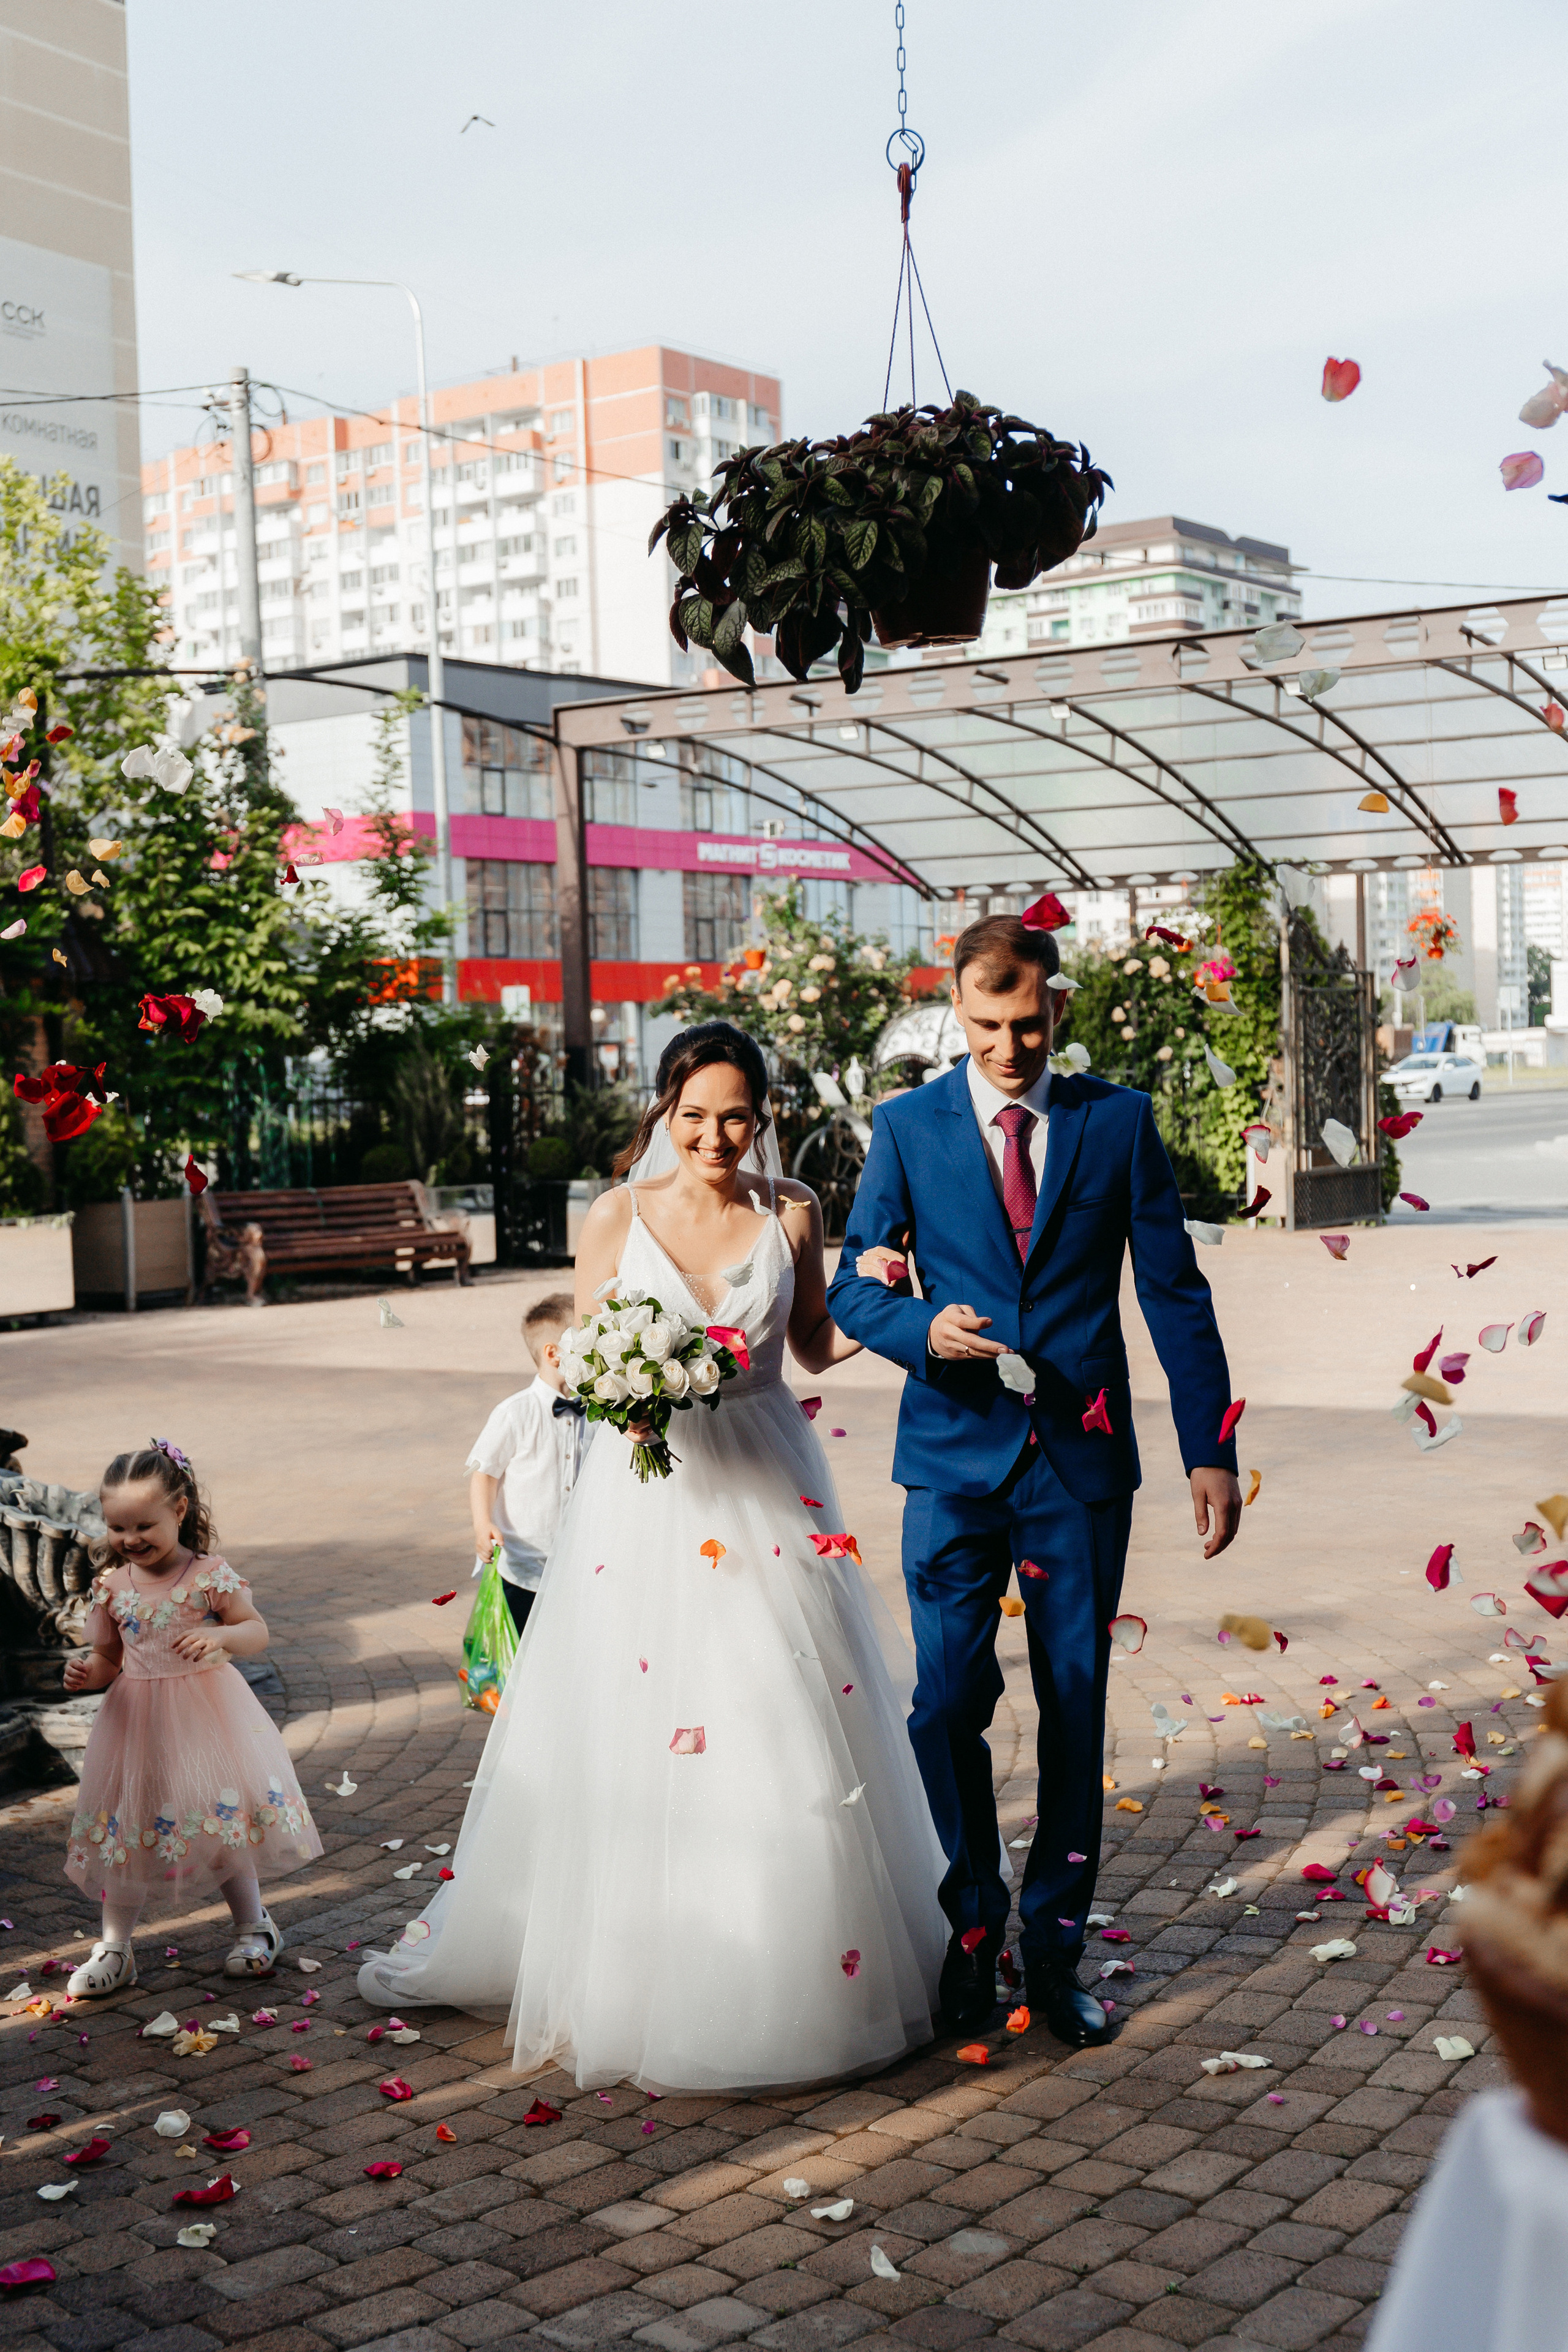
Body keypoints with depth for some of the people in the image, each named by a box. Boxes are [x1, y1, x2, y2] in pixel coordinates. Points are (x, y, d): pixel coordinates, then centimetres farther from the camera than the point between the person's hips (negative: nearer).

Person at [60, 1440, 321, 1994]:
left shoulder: (209, 1575, -11)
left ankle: (254, 1926, 23)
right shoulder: (111, 1586, -1)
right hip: (136, 1719, 3)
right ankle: (114, 1949, 18)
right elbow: (108, 1657, 9)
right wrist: (87, 1672, -14)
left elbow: (257, 1632, -9)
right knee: (126, 1830, 6)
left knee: (225, 1822, 2)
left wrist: (220, 1637, -29)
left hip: (206, 1714, -3)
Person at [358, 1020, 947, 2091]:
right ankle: (632, 1971, 20)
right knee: (629, 1740, 3)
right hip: (649, 1491, -1)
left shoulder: (792, 1212, 1)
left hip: (769, 1489, 1)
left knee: (792, 1736, 2)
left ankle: (800, 1973, 18)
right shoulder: (619, 1217, -2)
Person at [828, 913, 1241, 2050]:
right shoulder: (908, 1126, 3)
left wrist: (1212, 1450, -1)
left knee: (1077, 1708, 6)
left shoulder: (1119, 1121, 3)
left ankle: (1055, 1947, 20)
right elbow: (854, 1283, 5)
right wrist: (924, 1328, -18)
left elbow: (1176, 1292, 4)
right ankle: (972, 1925, 20)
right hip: (956, 1456, 0)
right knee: (949, 1704, -1)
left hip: (1083, 1457, 0)